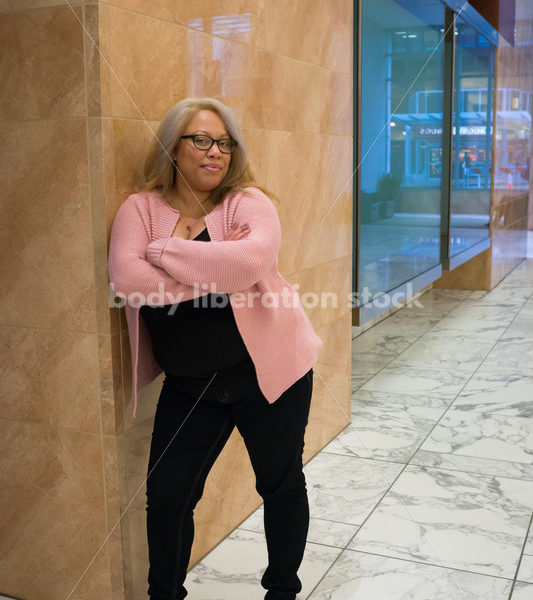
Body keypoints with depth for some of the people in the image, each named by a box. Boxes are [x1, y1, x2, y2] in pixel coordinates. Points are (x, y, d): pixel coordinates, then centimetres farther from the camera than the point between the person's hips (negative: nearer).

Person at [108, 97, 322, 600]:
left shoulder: (247, 202, -7)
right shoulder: (141, 208, -2)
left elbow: (252, 259, -29)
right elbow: (126, 278, -20)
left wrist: (164, 249, -22)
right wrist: (216, 277, -20)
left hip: (266, 372, -1)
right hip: (189, 384, 2)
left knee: (281, 484, 14)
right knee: (166, 494, 7)